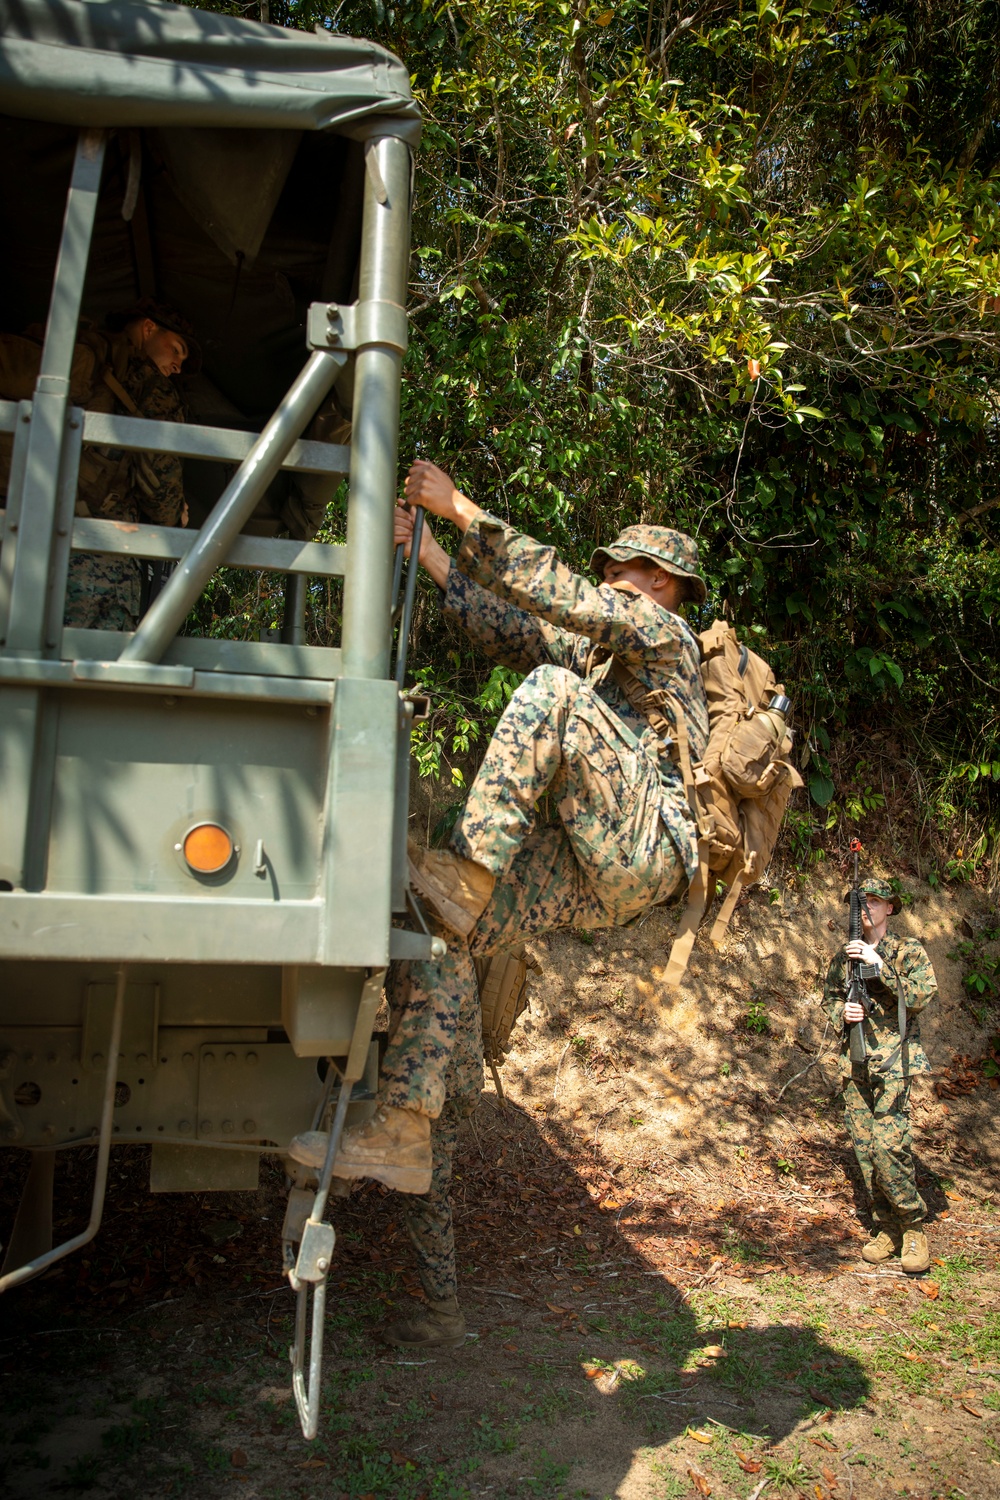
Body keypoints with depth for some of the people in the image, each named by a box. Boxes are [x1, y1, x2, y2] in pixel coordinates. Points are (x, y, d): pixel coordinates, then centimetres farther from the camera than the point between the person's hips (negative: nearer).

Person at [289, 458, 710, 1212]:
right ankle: (400, 1140, -4)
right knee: (444, 925, -4)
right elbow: (512, 630, 18)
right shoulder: (596, 652, 28)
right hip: (592, 872, 8)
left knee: (554, 692, -22)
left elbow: (558, 596, -13)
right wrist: (430, 555, 10)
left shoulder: (666, 633, 2)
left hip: (644, 851, -8)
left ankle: (471, 869, -25)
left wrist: (463, 509, -13)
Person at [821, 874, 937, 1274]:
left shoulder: (908, 951, 2)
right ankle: (887, 1227, 17)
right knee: (864, 1148, 5)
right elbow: (828, 998, 22)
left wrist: (879, 963, -18)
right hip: (854, 1061, 5)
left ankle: (913, 1227, 3)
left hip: (892, 1061, -5)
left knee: (888, 1145, -14)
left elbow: (921, 996, -12)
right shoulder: (844, 956, 14)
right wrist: (841, 1011, 0)